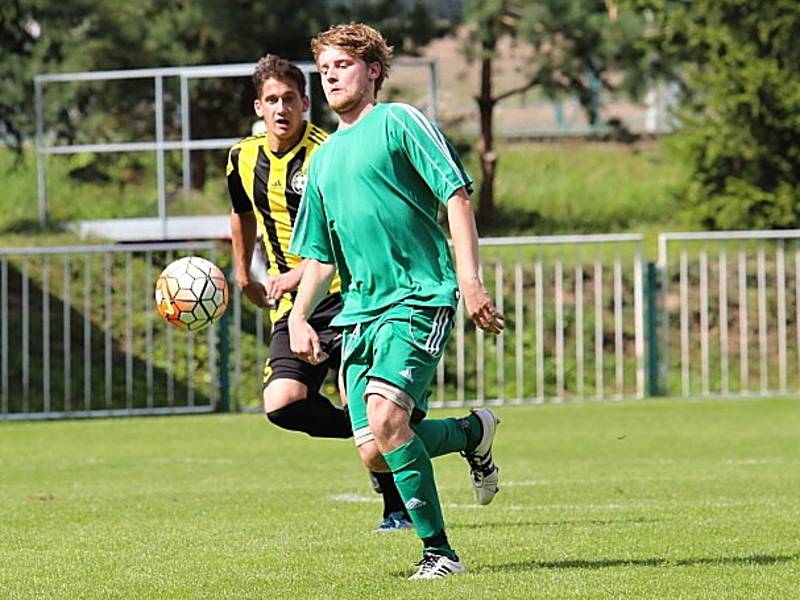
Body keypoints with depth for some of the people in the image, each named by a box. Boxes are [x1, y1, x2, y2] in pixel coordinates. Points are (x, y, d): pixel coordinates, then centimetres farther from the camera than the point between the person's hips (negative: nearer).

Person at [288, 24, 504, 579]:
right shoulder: (325, 158, 21)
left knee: (386, 419, -24)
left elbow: (457, 196, -6)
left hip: (419, 298, -7)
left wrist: (470, 279, -16)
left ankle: (438, 551, -13)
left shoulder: (398, 122, 1)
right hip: (360, 309, 7)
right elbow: (320, 254, 27)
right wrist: (299, 316, 11)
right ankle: (472, 433, 22)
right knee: (374, 452, -3)